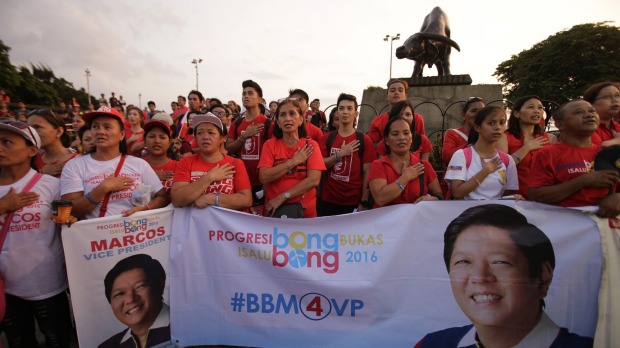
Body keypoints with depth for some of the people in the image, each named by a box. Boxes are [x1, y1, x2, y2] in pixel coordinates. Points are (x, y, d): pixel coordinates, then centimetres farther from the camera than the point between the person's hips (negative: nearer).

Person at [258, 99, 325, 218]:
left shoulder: (311, 145, -5)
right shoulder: (270, 145, -3)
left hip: (305, 209, 0)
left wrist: (282, 197, -20)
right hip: (274, 209, 1)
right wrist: (293, 161, -16)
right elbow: (264, 177, -15)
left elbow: (314, 180, -16)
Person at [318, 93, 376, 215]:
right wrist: (340, 154, -14)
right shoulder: (326, 138, 4)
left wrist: (364, 202, -8)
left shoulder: (364, 140, -2)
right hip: (328, 200, 2)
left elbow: (367, 173, -4)